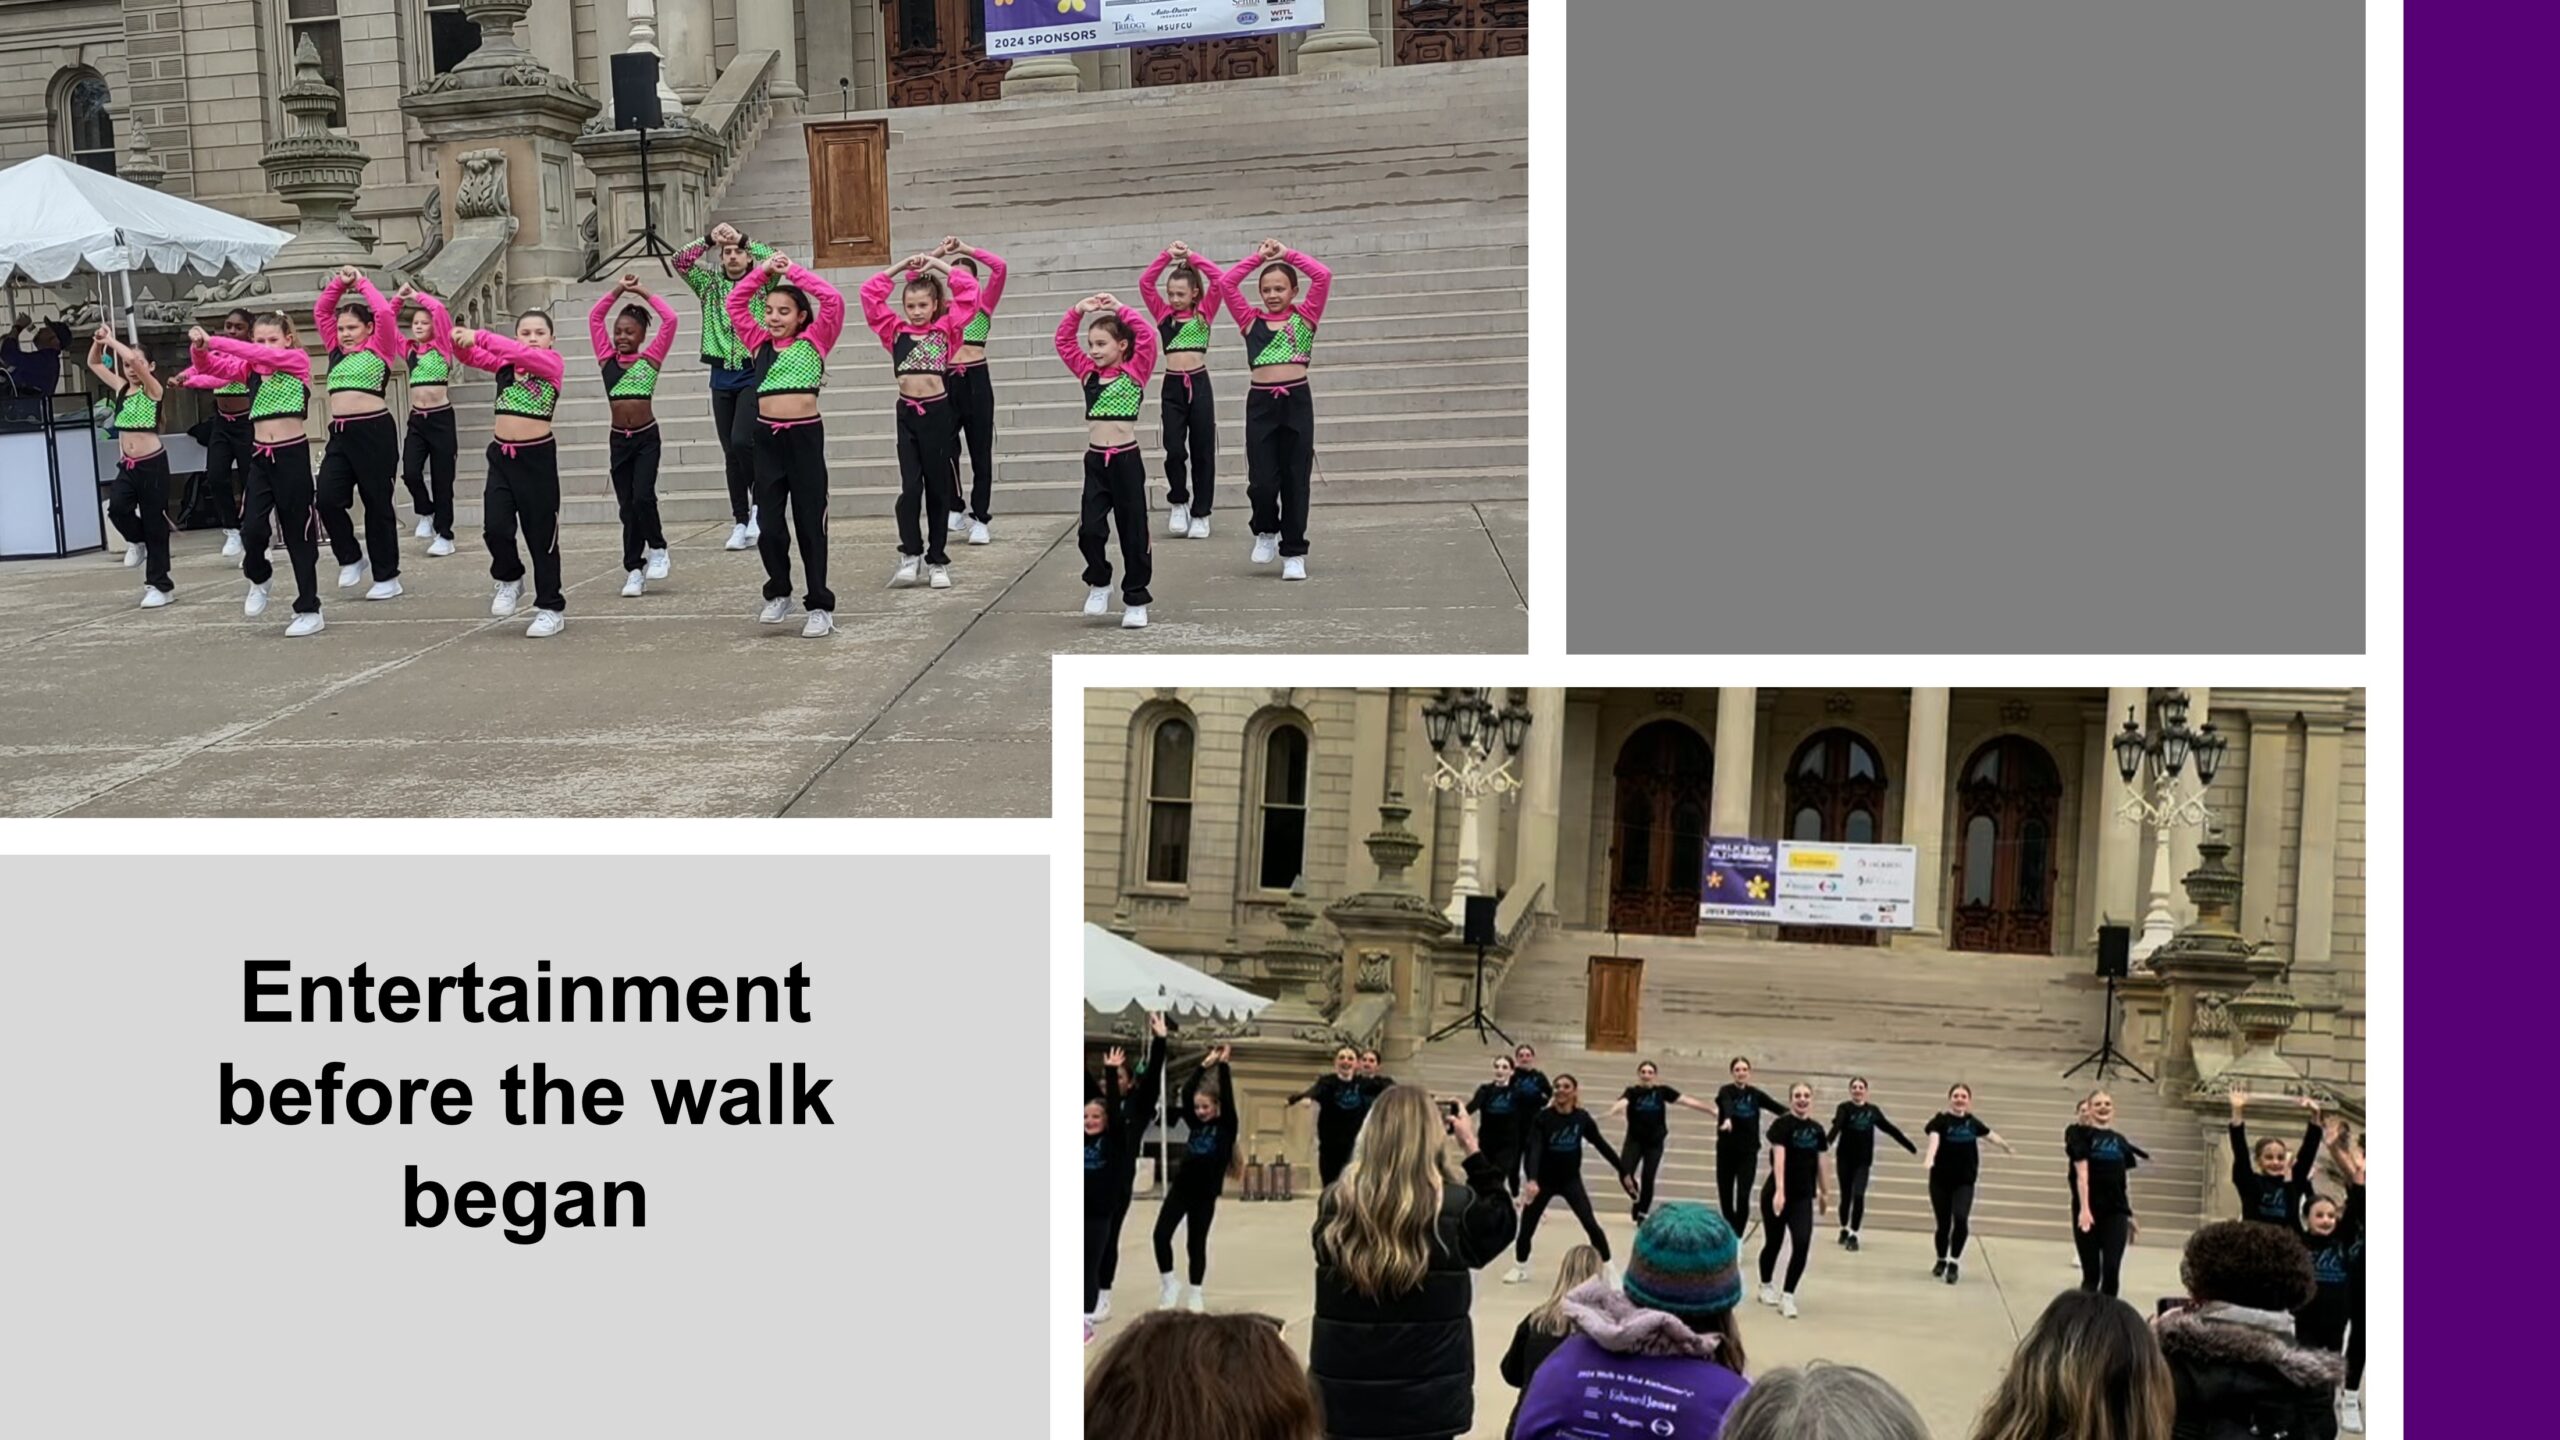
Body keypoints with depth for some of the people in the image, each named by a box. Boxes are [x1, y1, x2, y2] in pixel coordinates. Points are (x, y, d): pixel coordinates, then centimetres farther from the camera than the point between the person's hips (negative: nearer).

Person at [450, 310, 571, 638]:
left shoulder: (554, 363, -4)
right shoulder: (503, 362, 11)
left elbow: (524, 354, -22)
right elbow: (470, 356, 2)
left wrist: (479, 337, -30)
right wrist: (459, 340, -21)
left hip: (537, 457, -4)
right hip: (501, 456, 4)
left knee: (541, 534, 2)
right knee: (495, 526, -4)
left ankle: (551, 607, 12)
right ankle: (509, 579, 25)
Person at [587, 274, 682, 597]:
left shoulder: (650, 358, 0)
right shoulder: (607, 359, 7)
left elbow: (670, 319, -7)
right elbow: (595, 317, 7)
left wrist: (644, 292, 1)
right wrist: (618, 290, 6)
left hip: (646, 438, -3)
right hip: (619, 440, 3)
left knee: (643, 497, -17)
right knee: (626, 507, 4)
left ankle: (657, 549, 8)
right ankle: (634, 570, 9)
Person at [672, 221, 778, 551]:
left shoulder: (760, 284, 3)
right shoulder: (711, 285, 11)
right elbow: (681, 261, -1)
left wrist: (743, 238, -13)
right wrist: (710, 237, -9)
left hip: (753, 375, -4)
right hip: (722, 377, 4)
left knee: (742, 441, -19)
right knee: (730, 452, 4)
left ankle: (759, 503, 3)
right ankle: (740, 523, 9)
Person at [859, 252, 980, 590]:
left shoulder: (947, 329, 4)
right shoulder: (895, 331, 9)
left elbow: (968, 290, -1)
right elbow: (870, 292, 7)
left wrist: (937, 264, 4)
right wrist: (902, 266, 8)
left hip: (939, 412, -1)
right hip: (907, 414, 1)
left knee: (938, 488, 6)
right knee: (910, 487, -7)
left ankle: (937, 561, 12)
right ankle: (910, 555, 2)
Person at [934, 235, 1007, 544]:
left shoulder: (984, 302, 5)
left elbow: (999, 266, -9)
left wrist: (965, 249, -8)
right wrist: (939, 253, -3)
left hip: (976, 379, -2)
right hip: (946, 379, 2)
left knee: (980, 450, 1)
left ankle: (980, 519, 5)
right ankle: (956, 509, 18)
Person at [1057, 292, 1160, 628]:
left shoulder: (1135, 371, -3)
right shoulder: (1088, 372, 10)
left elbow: (1147, 338, -15)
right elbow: (1064, 341, 11)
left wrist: (1119, 308, -13)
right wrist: (1078, 311, 0)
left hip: (1126, 460, -4)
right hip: (1095, 461, 4)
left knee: (1133, 532, 4)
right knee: (1090, 529, -1)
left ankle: (1136, 599, 13)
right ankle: (1099, 583, 24)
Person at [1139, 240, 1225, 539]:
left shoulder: (1204, 311, 6)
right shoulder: (1163, 313, 9)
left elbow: (1220, 280, -5)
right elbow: (1145, 282, 0)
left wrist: (1192, 256, -6)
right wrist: (1167, 255, -9)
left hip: (1199, 384, -1)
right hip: (1172, 386, 1)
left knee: (1202, 451, 2)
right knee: (1174, 450, -6)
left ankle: (1200, 513, 9)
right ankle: (1178, 503, 17)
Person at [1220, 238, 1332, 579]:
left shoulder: (1304, 317, 5)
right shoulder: (1251, 320, 9)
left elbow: (1323, 276, -5)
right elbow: (1226, 283, 3)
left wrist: (1287, 254, 2)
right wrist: (1258, 256, 7)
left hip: (1297, 401, -1)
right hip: (1261, 403, 1)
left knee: (1295, 479, 2)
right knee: (1261, 480, -4)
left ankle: (1293, 552, 10)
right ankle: (1266, 531, 25)